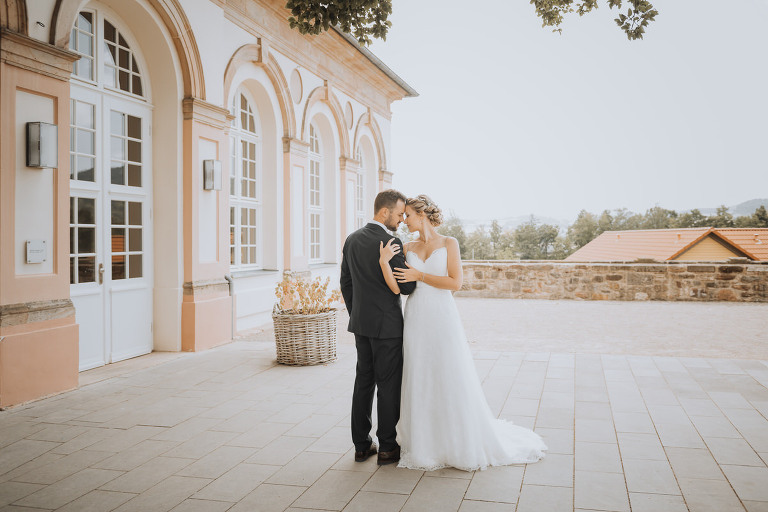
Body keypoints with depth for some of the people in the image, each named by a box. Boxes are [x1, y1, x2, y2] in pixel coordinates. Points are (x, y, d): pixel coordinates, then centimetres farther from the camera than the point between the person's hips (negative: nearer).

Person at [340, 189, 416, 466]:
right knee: (388, 385, 3)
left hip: (361, 323, 7)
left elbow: (345, 283, 12)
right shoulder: (391, 243, -17)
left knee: (363, 383, 12)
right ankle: (387, 447, 13)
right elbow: (407, 287, -15)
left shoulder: (352, 240, 7)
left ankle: (361, 445, 20)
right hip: (387, 325, -7)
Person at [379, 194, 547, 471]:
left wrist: (420, 275, -11)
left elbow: (455, 283, -11)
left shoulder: (448, 243, -1)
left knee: (453, 382, 2)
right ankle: (425, 446, 21)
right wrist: (384, 261, -17)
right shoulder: (408, 248, 9)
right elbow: (396, 287, -2)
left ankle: (467, 443, 20)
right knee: (420, 383, 8)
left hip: (443, 319, -4)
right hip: (416, 321, 4)